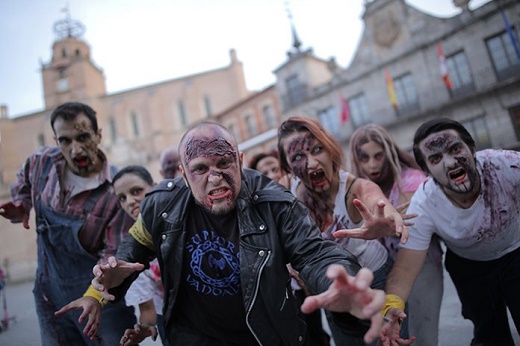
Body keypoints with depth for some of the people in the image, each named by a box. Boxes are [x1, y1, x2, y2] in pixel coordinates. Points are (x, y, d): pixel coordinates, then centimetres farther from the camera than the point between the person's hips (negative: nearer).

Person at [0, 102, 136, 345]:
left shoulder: (117, 190, -22)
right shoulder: (42, 161, -7)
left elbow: (115, 254, -21)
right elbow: (24, 181, 18)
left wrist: (96, 295, -35)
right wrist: (21, 206, 0)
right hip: (49, 295, 5)